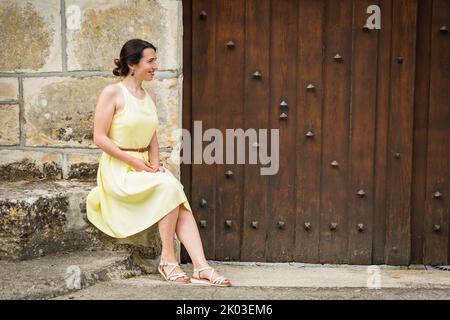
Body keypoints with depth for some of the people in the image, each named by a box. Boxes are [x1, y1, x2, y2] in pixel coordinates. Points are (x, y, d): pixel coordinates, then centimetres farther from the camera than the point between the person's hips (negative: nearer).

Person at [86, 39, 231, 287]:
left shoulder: (149, 97, 14)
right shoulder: (112, 93, -7)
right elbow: (99, 138, -11)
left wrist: (154, 164, 0)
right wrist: (133, 161, -15)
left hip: (145, 167, 6)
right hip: (118, 170, -6)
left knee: (179, 202, -22)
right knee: (169, 186, -30)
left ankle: (201, 266, -32)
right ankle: (167, 259, -19)